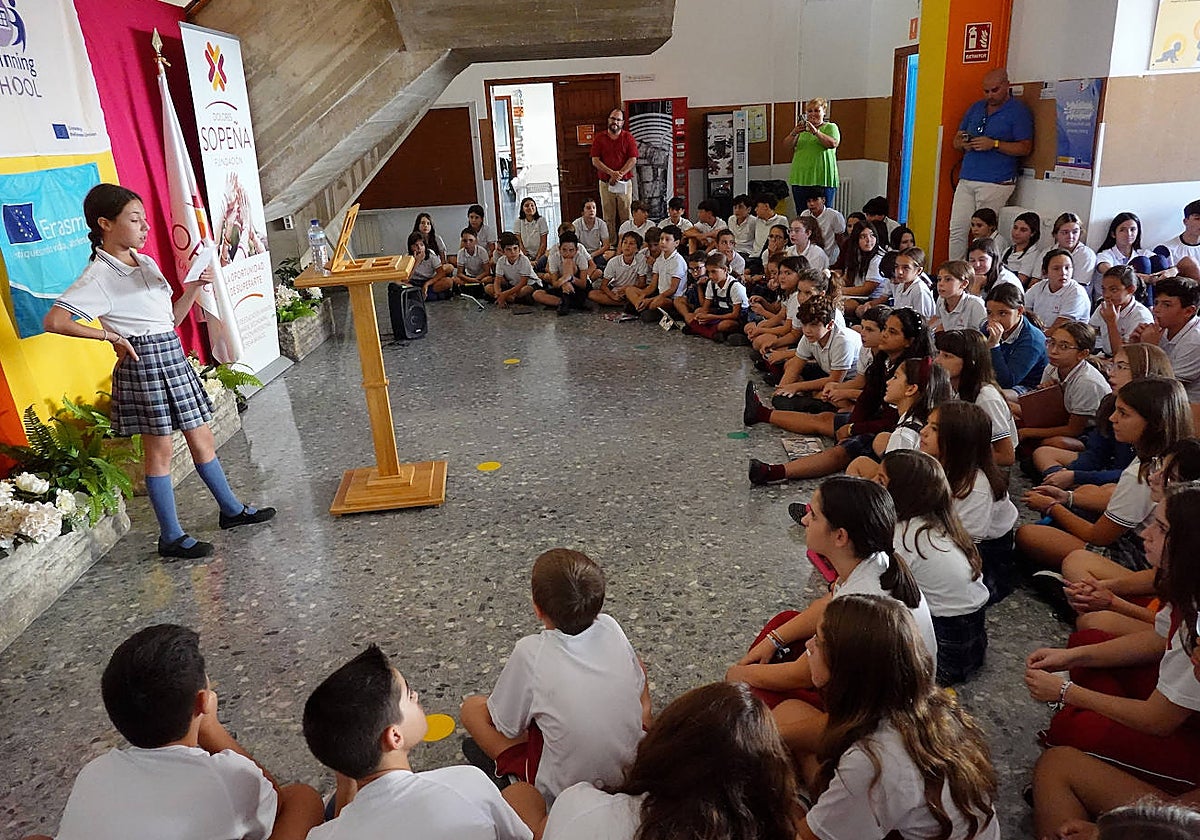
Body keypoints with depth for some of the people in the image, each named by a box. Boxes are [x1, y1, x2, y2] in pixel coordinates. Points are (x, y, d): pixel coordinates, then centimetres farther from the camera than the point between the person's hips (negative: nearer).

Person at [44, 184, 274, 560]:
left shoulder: (146, 263, 11)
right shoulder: (99, 276, -13)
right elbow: (53, 320, -21)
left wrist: (195, 286, 2)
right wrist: (111, 336, -18)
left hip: (173, 356, 8)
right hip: (144, 363, -8)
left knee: (201, 438, 15)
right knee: (160, 449, 0)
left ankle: (232, 509, 28)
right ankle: (171, 537, 11)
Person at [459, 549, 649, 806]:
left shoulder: (531, 653, -22)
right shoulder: (611, 628, -11)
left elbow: (507, 726, -5)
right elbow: (641, 692, 6)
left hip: (564, 793, -3)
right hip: (633, 774, 4)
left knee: (472, 706, 8)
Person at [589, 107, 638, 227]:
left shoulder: (628, 138, 5)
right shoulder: (599, 138, 6)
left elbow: (633, 160, -2)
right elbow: (595, 161, -1)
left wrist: (619, 175, -14)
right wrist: (611, 173, -14)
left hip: (625, 183, 0)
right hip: (605, 183, 0)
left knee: (626, 216, 0)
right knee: (608, 217, 1)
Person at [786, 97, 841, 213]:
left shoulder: (831, 127, 8)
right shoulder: (802, 128, 19)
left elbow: (833, 143, -11)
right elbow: (787, 144, 7)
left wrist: (816, 132, -22)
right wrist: (794, 133, -14)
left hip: (822, 178, -4)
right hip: (801, 178, 4)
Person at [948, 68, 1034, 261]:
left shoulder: (1018, 111, 1)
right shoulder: (976, 108, 18)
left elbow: (1025, 148, -6)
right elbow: (956, 141, 22)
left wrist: (994, 144, -16)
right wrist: (963, 143, -2)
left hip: (996, 183, -6)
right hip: (966, 179, 6)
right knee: (957, 229, 0)